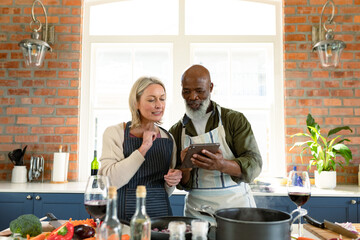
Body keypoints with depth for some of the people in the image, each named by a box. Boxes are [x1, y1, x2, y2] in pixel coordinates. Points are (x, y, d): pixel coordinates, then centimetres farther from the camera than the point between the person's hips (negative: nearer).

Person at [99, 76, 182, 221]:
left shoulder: (168, 138, 8)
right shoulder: (114, 133, -3)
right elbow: (111, 181, -16)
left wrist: (172, 182, -5)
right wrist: (143, 148, -16)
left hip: (160, 212, 3)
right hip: (124, 215, -3)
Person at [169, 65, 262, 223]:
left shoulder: (235, 120, -2)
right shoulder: (175, 131, 5)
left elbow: (254, 164, -9)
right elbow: (181, 184, 6)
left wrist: (222, 165, -27)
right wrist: (185, 168, -16)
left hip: (237, 206, -1)